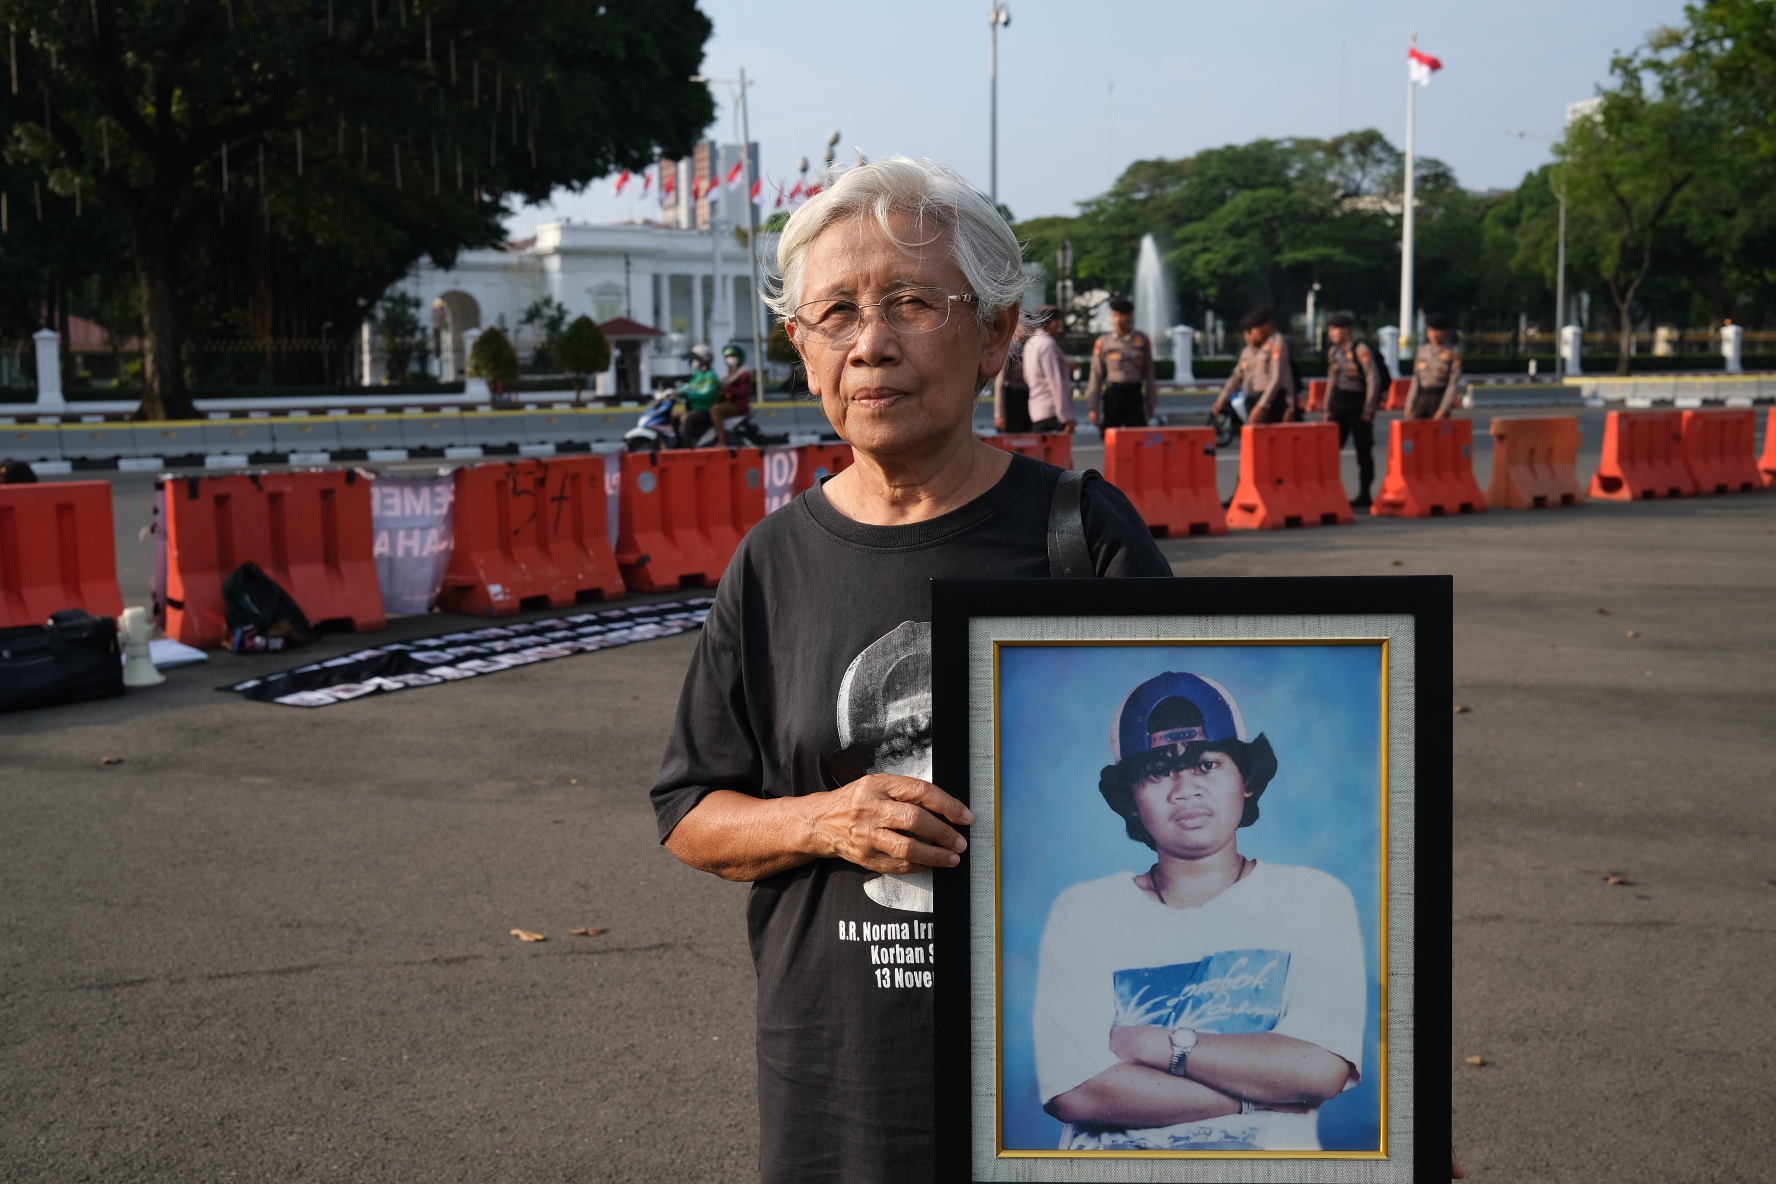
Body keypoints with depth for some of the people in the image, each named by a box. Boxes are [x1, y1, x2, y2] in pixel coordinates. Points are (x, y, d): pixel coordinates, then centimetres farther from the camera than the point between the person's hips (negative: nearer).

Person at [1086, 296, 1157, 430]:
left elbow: (1148, 372, 8)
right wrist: (1093, 407, -1)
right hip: (1112, 394, 0)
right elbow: (1096, 376, 2)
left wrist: (1151, 403, 7)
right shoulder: (1103, 342, 1)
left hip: (1135, 395, 1)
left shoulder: (1141, 340, 4)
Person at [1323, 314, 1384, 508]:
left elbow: (1373, 380, -13)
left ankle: (1364, 494, 9)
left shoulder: (1361, 350, -12)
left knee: (1363, 450, 2)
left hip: (1359, 401, -6)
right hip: (1339, 402, 6)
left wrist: (1368, 410, -15)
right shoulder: (1333, 352, 8)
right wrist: (1328, 408, 13)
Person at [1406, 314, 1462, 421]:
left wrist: (1444, 409, -14)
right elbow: (1416, 380, 12)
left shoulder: (1453, 353, -2)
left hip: (1440, 399, -4)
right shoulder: (1422, 351, 12)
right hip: (1421, 399, 4)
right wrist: (1409, 406, 6)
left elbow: (1454, 382, -7)